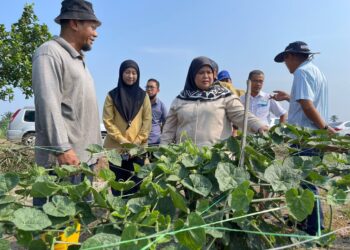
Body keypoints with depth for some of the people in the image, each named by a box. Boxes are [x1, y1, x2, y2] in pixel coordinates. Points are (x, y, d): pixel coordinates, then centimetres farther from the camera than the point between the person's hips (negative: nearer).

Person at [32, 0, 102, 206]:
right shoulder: (50, 53, -6)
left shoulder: (79, 59, 22)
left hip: (84, 156, 9)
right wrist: (63, 148, -23)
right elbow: (48, 104, -17)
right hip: (63, 158, -9)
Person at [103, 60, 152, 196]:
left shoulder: (143, 95, 9)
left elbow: (147, 120, 4)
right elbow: (108, 121, -2)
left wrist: (137, 141, -8)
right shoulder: (112, 95, 3)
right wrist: (122, 140, -12)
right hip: (115, 148, -1)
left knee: (135, 186, 6)